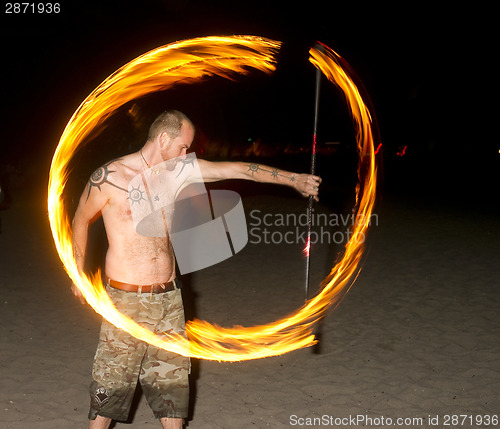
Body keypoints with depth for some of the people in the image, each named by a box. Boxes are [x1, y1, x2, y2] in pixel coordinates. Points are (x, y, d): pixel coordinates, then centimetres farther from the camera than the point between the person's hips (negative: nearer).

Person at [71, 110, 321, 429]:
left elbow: (236, 170, 5)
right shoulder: (110, 176, -9)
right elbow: (81, 221, 5)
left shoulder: (178, 170, 4)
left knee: (173, 381, 13)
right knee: (111, 389, 1)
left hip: (169, 298, 5)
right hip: (127, 300, -5)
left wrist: (294, 179, 8)